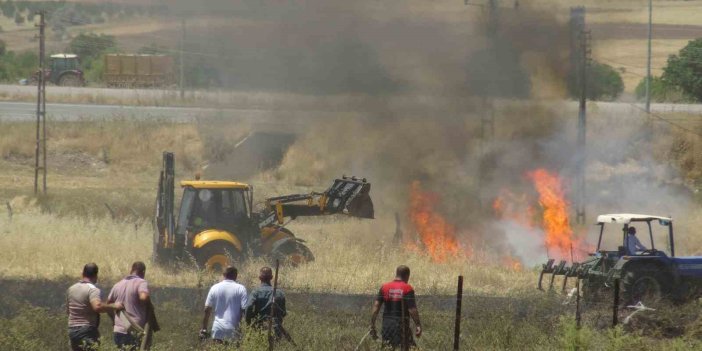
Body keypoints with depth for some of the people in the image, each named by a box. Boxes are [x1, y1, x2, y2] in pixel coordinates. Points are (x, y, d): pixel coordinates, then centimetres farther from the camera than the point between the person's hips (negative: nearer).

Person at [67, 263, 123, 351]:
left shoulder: (71, 289, 13)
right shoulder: (93, 290, -13)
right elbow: (97, 306, -31)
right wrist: (114, 306, -20)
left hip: (72, 330, 8)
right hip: (87, 330, -8)